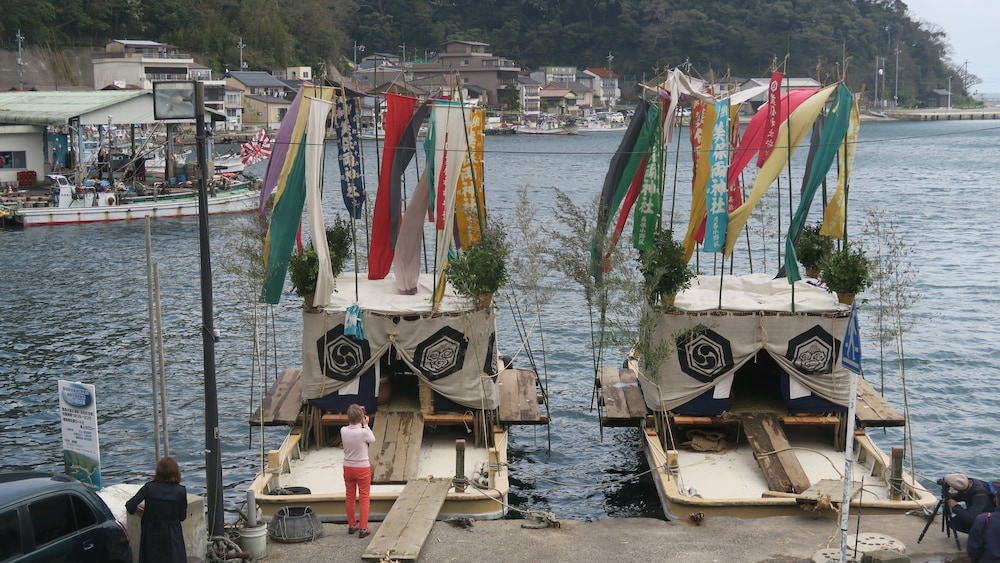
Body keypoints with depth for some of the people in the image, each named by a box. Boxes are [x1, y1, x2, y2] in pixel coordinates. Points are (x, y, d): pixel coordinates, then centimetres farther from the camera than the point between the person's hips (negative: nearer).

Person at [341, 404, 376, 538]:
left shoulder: (343, 431, -12)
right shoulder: (363, 432, -23)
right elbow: (372, 439, -3)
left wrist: (360, 424, 4)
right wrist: (366, 424, 1)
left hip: (348, 467, 4)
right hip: (362, 468, -4)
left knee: (350, 497, 17)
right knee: (364, 498, 6)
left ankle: (352, 525, 29)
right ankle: (363, 528, 6)